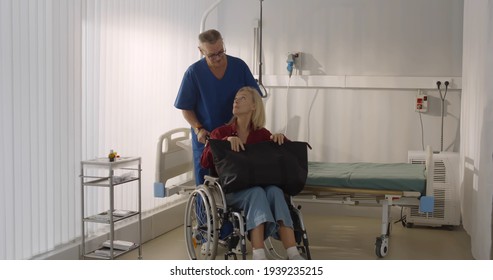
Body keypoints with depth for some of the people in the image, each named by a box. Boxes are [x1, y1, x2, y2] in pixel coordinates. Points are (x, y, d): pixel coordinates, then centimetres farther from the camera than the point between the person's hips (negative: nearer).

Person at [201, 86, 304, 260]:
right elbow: (205, 162, -5)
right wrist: (226, 140, -16)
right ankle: (258, 256, -46)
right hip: (231, 189, -2)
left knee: (275, 191, -33)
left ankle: (293, 254, -44)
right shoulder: (221, 133, 11)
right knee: (256, 192, -35)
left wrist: (281, 139, -6)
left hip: (259, 184, 2)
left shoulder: (262, 134, 15)